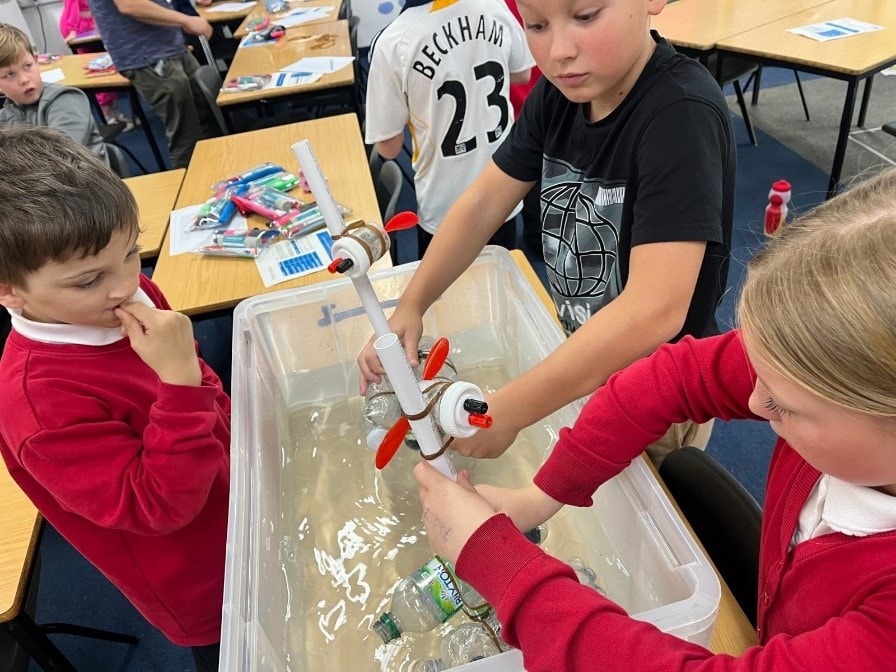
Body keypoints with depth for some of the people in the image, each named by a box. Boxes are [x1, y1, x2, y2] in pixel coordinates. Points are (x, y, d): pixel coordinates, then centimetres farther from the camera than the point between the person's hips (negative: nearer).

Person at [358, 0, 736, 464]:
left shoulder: (681, 114, -30)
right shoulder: (562, 92, -8)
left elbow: (655, 310, -37)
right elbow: (483, 202, -3)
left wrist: (506, 412, -37)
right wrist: (410, 307, -13)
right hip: (583, 364, 6)